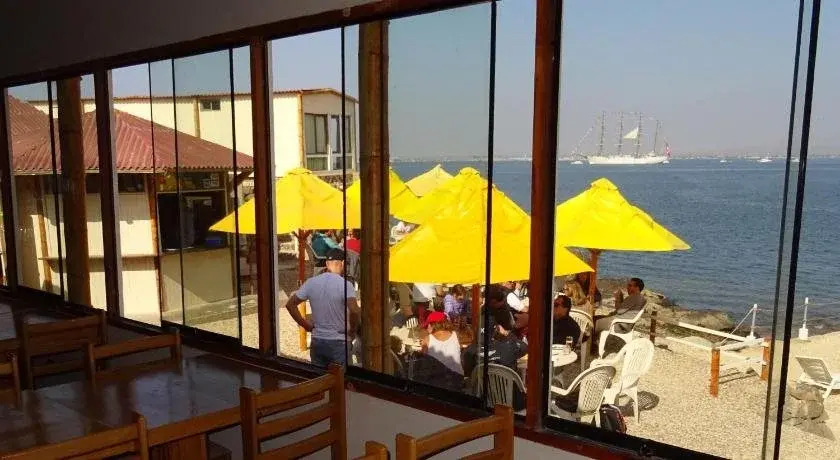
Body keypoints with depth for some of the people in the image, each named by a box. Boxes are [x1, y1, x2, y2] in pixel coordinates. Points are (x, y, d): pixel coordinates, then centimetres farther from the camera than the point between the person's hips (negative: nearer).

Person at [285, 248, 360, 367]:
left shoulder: (311, 283, -1)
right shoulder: (345, 284, -15)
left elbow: (290, 304, 4)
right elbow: (354, 311, -28)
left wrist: (305, 325, 9)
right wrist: (352, 330, -11)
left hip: (317, 342, 4)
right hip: (338, 343, -4)